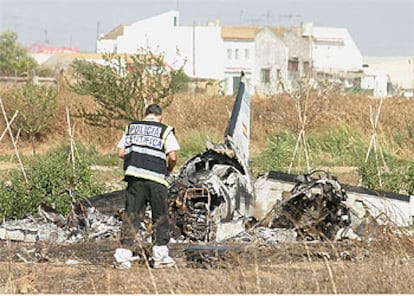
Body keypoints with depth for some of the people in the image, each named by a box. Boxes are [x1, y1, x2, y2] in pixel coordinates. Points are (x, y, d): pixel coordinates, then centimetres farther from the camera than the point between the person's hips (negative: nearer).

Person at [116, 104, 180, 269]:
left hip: (134, 175, 3)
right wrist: (169, 169, 12)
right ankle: (160, 256, 10)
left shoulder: (131, 128, 13)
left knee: (131, 215, 6)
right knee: (160, 217, 9)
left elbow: (120, 152, 9)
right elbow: (172, 156, -7)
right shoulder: (165, 131, 2)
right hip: (156, 177, -3)